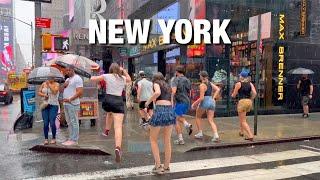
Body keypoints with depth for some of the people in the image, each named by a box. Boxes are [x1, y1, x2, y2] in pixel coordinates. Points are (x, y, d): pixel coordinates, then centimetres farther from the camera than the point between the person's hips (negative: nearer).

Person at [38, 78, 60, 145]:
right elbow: (39, 92, 12)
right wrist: (44, 95, -6)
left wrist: (49, 84, -17)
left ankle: (53, 138, 7)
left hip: (53, 105, -3)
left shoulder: (56, 84, -1)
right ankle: (46, 139, 9)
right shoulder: (44, 84, 10)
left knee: (52, 123, -8)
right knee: (45, 123, 0)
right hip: (45, 105, 3)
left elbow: (54, 92, -18)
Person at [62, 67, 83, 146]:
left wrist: (70, 99, -20)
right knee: (69, 123, 11)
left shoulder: (77, 78, -7)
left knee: (74, 122, -5)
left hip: (73, 104, -9)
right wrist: (64, 86, 4)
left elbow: (80, 92, -16)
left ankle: (74, 140, -2)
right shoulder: (67, 79, 22)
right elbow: (63, 91, 26)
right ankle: (71, 139, 17)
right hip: (66, 104, 9)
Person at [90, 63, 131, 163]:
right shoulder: (123, 78, 13)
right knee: (118, 127, -10)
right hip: (119, 102, 0)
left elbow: (93, 79, 13)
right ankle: (118, 148, -28)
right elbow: (129, 80, 37)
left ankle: (106, 131, 40)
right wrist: (124, 71, 28)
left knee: (109, 113, 39)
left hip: (108, 101, 0)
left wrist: (92, 77, 34)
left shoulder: (107, 76, 5)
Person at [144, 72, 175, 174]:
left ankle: (158, 166, 7)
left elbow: (157, 93, -12)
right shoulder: (168, 87, 27)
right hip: (170, 110, 5)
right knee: (167, 141, 16)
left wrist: (148, 102, 0)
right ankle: (166, 167, 23)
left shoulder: (156, 83, 10)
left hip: (160, 110, -5)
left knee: (153, 139, 12)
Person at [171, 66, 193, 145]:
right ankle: (187, 125, -1)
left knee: (176, 121, 4)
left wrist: (172, 101, -18)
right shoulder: (187, 80, 12)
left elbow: (173, 91, -23)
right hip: (187, 102, 6)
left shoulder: (175, 80, -7)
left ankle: (180, 139, 2)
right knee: (179, 117, 26)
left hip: (179, 102, -6)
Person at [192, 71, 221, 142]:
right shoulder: (210, 83, 9)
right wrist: (213, 98, 8)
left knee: (198, 117, 18)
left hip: (205, 102, -7)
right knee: (211, 121, 7)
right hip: (212, 102, 7)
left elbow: (201, 98, -17)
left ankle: (200, 133, 19)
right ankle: (216, 136, -10)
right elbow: (218, 89, 5)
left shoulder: (202, 85, -13)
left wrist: (195, 103, -5)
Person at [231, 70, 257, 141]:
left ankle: (250, 136, -13)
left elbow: (234, 95, -2)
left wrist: (232, 95, 21)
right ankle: (241, 131, 38)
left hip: (242, 101, -6)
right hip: (249, 102, 6)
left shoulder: (238, 84, -5)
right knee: (242, 118, 29)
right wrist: (250, 100, 11)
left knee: (243, 121, -1)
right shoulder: (250, 84, 8)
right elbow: (254, 93, -3)